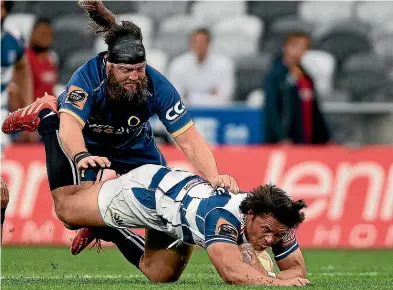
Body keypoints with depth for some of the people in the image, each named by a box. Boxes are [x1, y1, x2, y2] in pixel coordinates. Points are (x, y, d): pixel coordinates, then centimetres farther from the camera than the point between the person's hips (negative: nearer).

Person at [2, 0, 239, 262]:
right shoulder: (88, 77, -37)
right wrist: (81, 157, -71)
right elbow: (69, 125, -49)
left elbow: (188, 138, -32)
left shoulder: (158, 86, -30)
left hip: (134, 148, 4)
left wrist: (214, 177, -48)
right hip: (88, 145, -4)